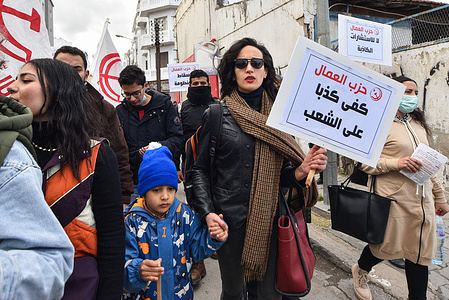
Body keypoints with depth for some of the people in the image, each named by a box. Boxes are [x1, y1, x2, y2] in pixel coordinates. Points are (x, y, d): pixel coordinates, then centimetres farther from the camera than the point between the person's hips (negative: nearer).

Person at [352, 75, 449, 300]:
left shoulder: (418, 124, 14)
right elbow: (365, 163, -11)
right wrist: (396, 163, -24)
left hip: (422, 201, 7)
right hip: (394, 199, -6)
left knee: (420, 252, 11)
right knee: (386, 247, 8)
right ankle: (361, 270, 38)